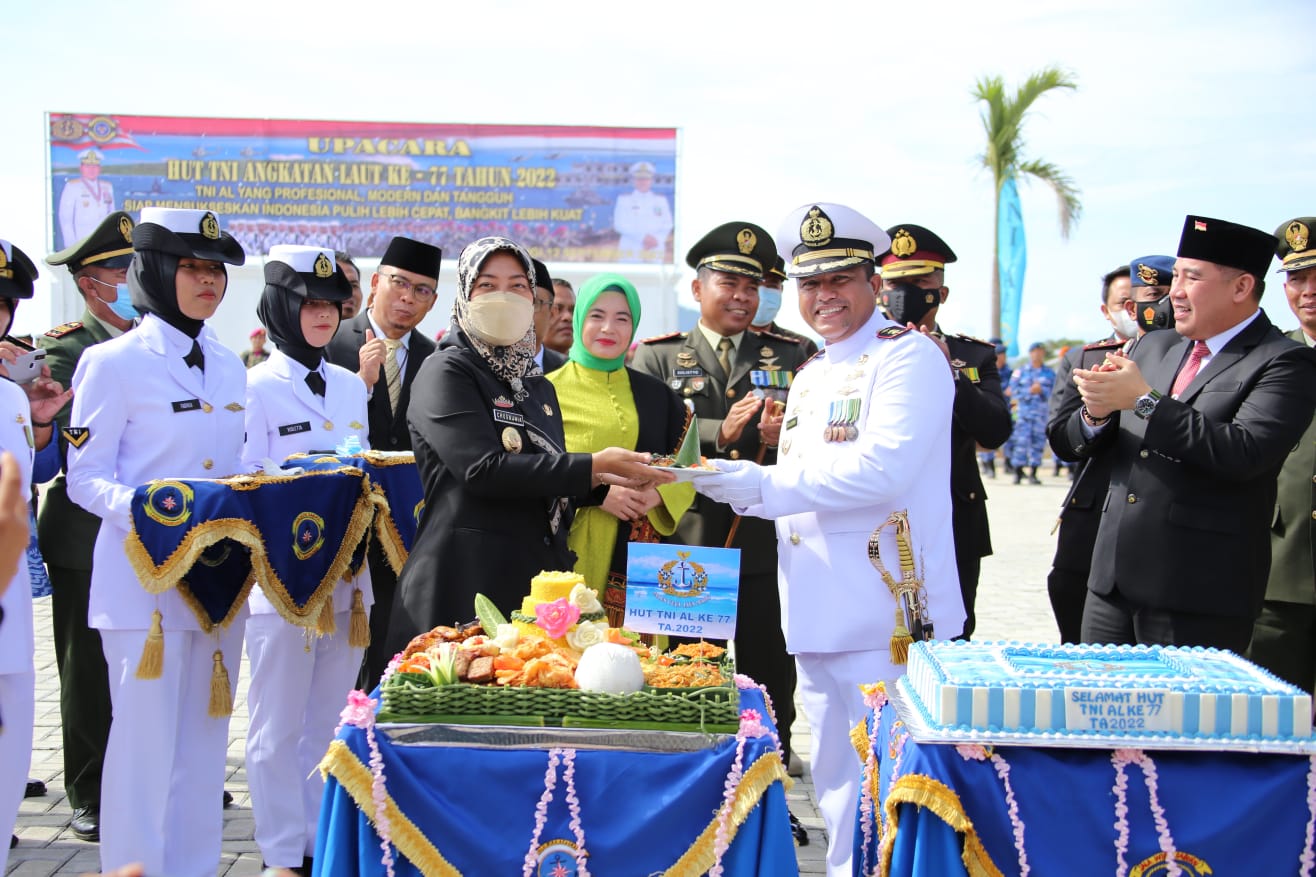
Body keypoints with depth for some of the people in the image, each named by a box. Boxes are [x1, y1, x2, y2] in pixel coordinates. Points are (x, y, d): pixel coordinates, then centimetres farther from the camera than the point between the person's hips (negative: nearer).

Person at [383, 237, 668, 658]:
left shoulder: (539, 387, 18)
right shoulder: (446, 373, -5)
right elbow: (482, 470, -20)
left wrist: (606, 483, 4)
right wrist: (595, 465, -18)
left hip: (538, 584, 7)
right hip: (462, 587, -7)